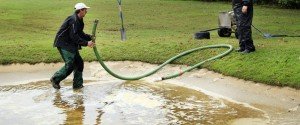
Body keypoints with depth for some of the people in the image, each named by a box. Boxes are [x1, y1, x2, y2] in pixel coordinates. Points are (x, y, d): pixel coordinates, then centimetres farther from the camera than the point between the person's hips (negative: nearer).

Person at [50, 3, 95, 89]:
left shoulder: (79, 20, 12)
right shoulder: (73, 20, -21)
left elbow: (80, 33, 18)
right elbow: (74, 36, -26)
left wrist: (89, 37, 1)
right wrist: (86, 43, -24)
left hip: (71, 45, 11)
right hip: (64, 44, -10)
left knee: (79, 62, 7)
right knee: (70, 65, -13)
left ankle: (78, 84, 13)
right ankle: (55, 79, 4)